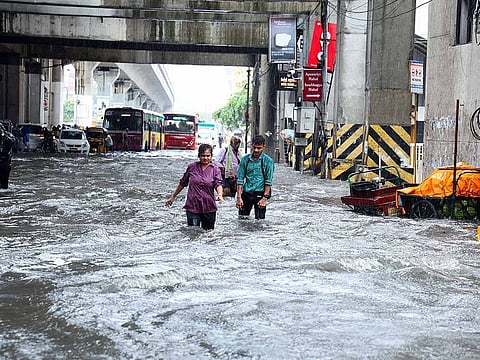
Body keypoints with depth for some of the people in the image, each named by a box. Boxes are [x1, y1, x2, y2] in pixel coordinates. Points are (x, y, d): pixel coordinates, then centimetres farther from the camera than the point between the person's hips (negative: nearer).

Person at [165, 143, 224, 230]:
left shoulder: (215, 170, 2)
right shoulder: (192, 167, 5)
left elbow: (218, 184, -12)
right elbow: (183, 183, 16)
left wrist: (220, 195, -33)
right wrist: (173, 197, 20)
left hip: (209, 208, 0)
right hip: (192, 207, 0)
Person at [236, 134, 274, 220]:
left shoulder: (268, 161, -3)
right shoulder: (245, 159, 3)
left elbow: (268, 181, -5)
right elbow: (240, 179, 2)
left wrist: (265, 198, -12)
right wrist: (239, 197, -5)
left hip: (260, 194, -2)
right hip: (246, 193, 3)